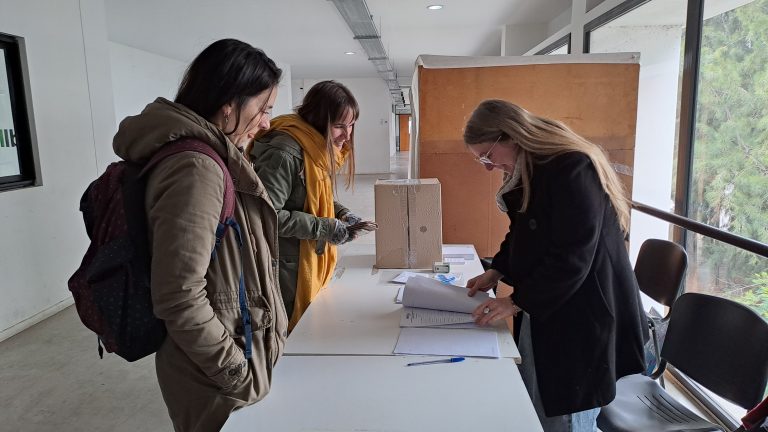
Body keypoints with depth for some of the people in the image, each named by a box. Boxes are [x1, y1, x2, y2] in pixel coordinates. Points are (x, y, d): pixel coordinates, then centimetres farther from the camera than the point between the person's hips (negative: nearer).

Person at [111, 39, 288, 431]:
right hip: (218, 382, -8)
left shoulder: (209, 157, 5)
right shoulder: (196, 169, -26)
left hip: (237, 349, 9)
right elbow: (180, 299, -28)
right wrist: (239, 373, -18)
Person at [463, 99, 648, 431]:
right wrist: (497, 271, 6)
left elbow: (572, 258, -24)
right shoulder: (529, 170, 8)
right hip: (542, 310, 9)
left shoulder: (573, 169, -21)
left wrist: (517, 302, -18)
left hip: (582, 318, -8)